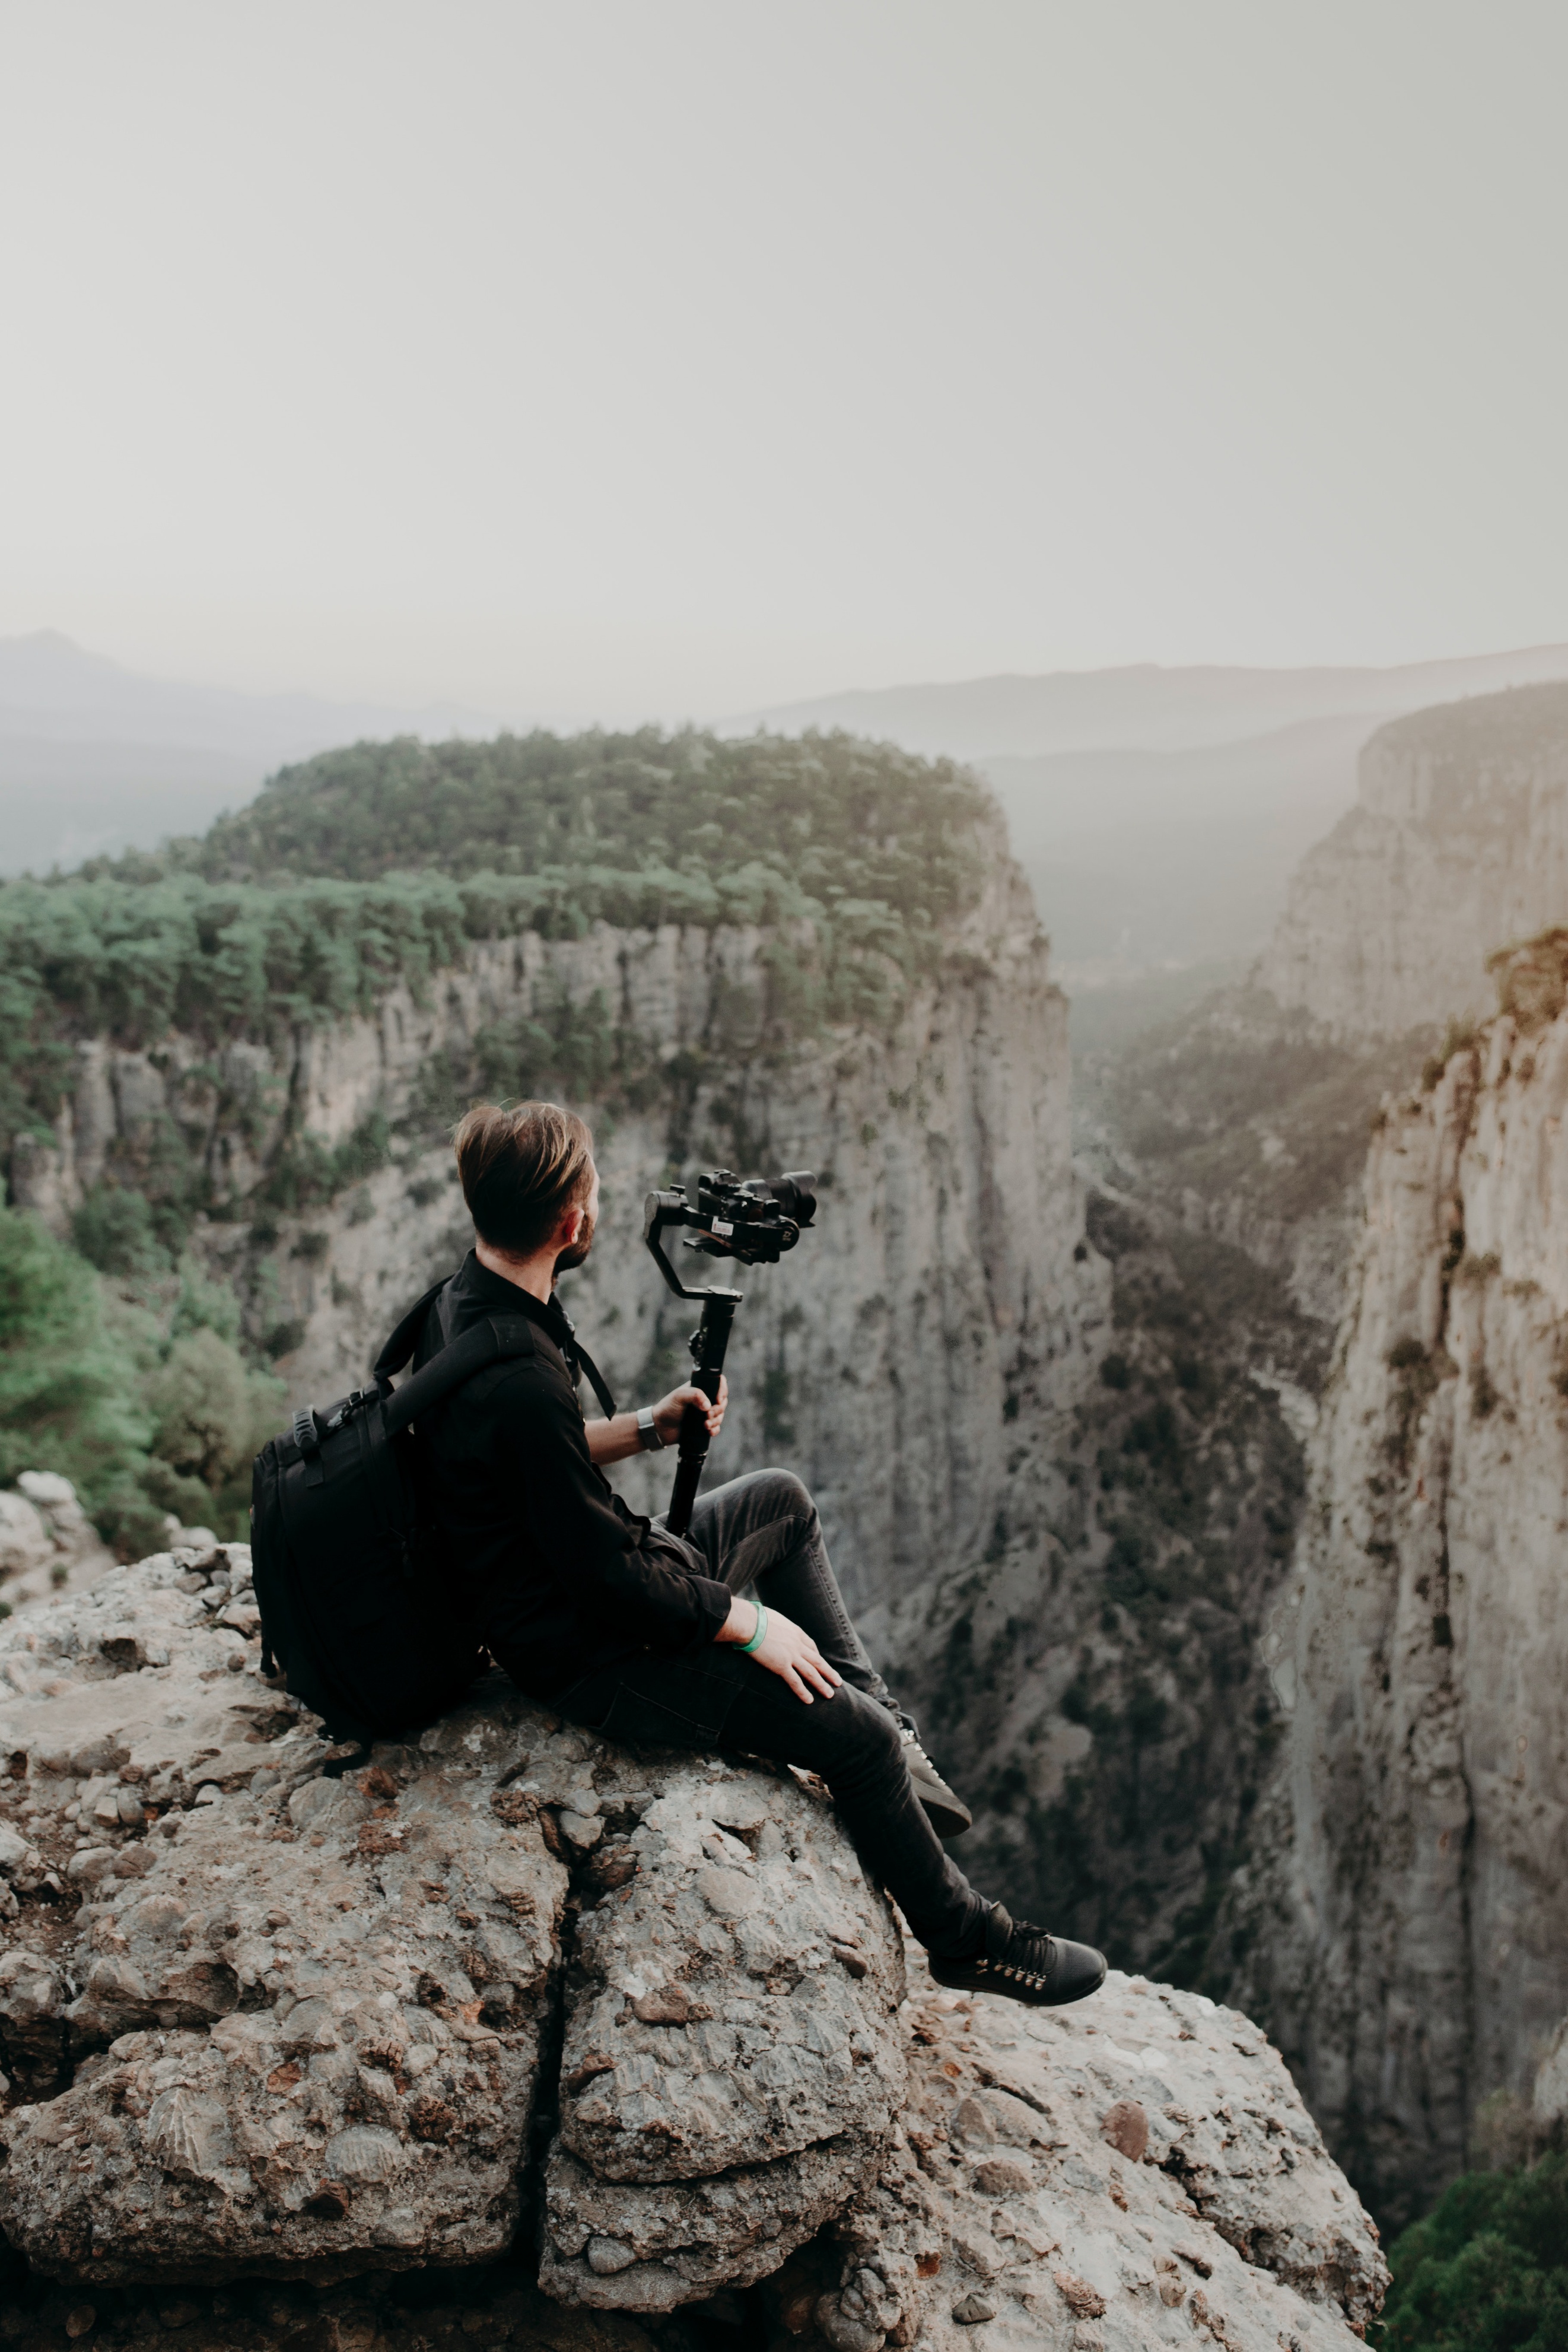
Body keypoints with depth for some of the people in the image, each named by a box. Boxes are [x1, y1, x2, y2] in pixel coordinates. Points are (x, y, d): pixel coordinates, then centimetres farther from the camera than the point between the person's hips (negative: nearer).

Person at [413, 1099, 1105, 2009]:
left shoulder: (463, 1301, -4)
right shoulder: (518, 1386, -35)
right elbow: (606, 1571, -26)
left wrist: (645, 1428, 2)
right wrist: (749, 1623, -13)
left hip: (574, 1586, 10)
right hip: (594, 1660, -10)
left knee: (782, 1500, 23)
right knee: (857, 1734, -9)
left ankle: (884, 1723, 26)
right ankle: (964, 1937, 16)